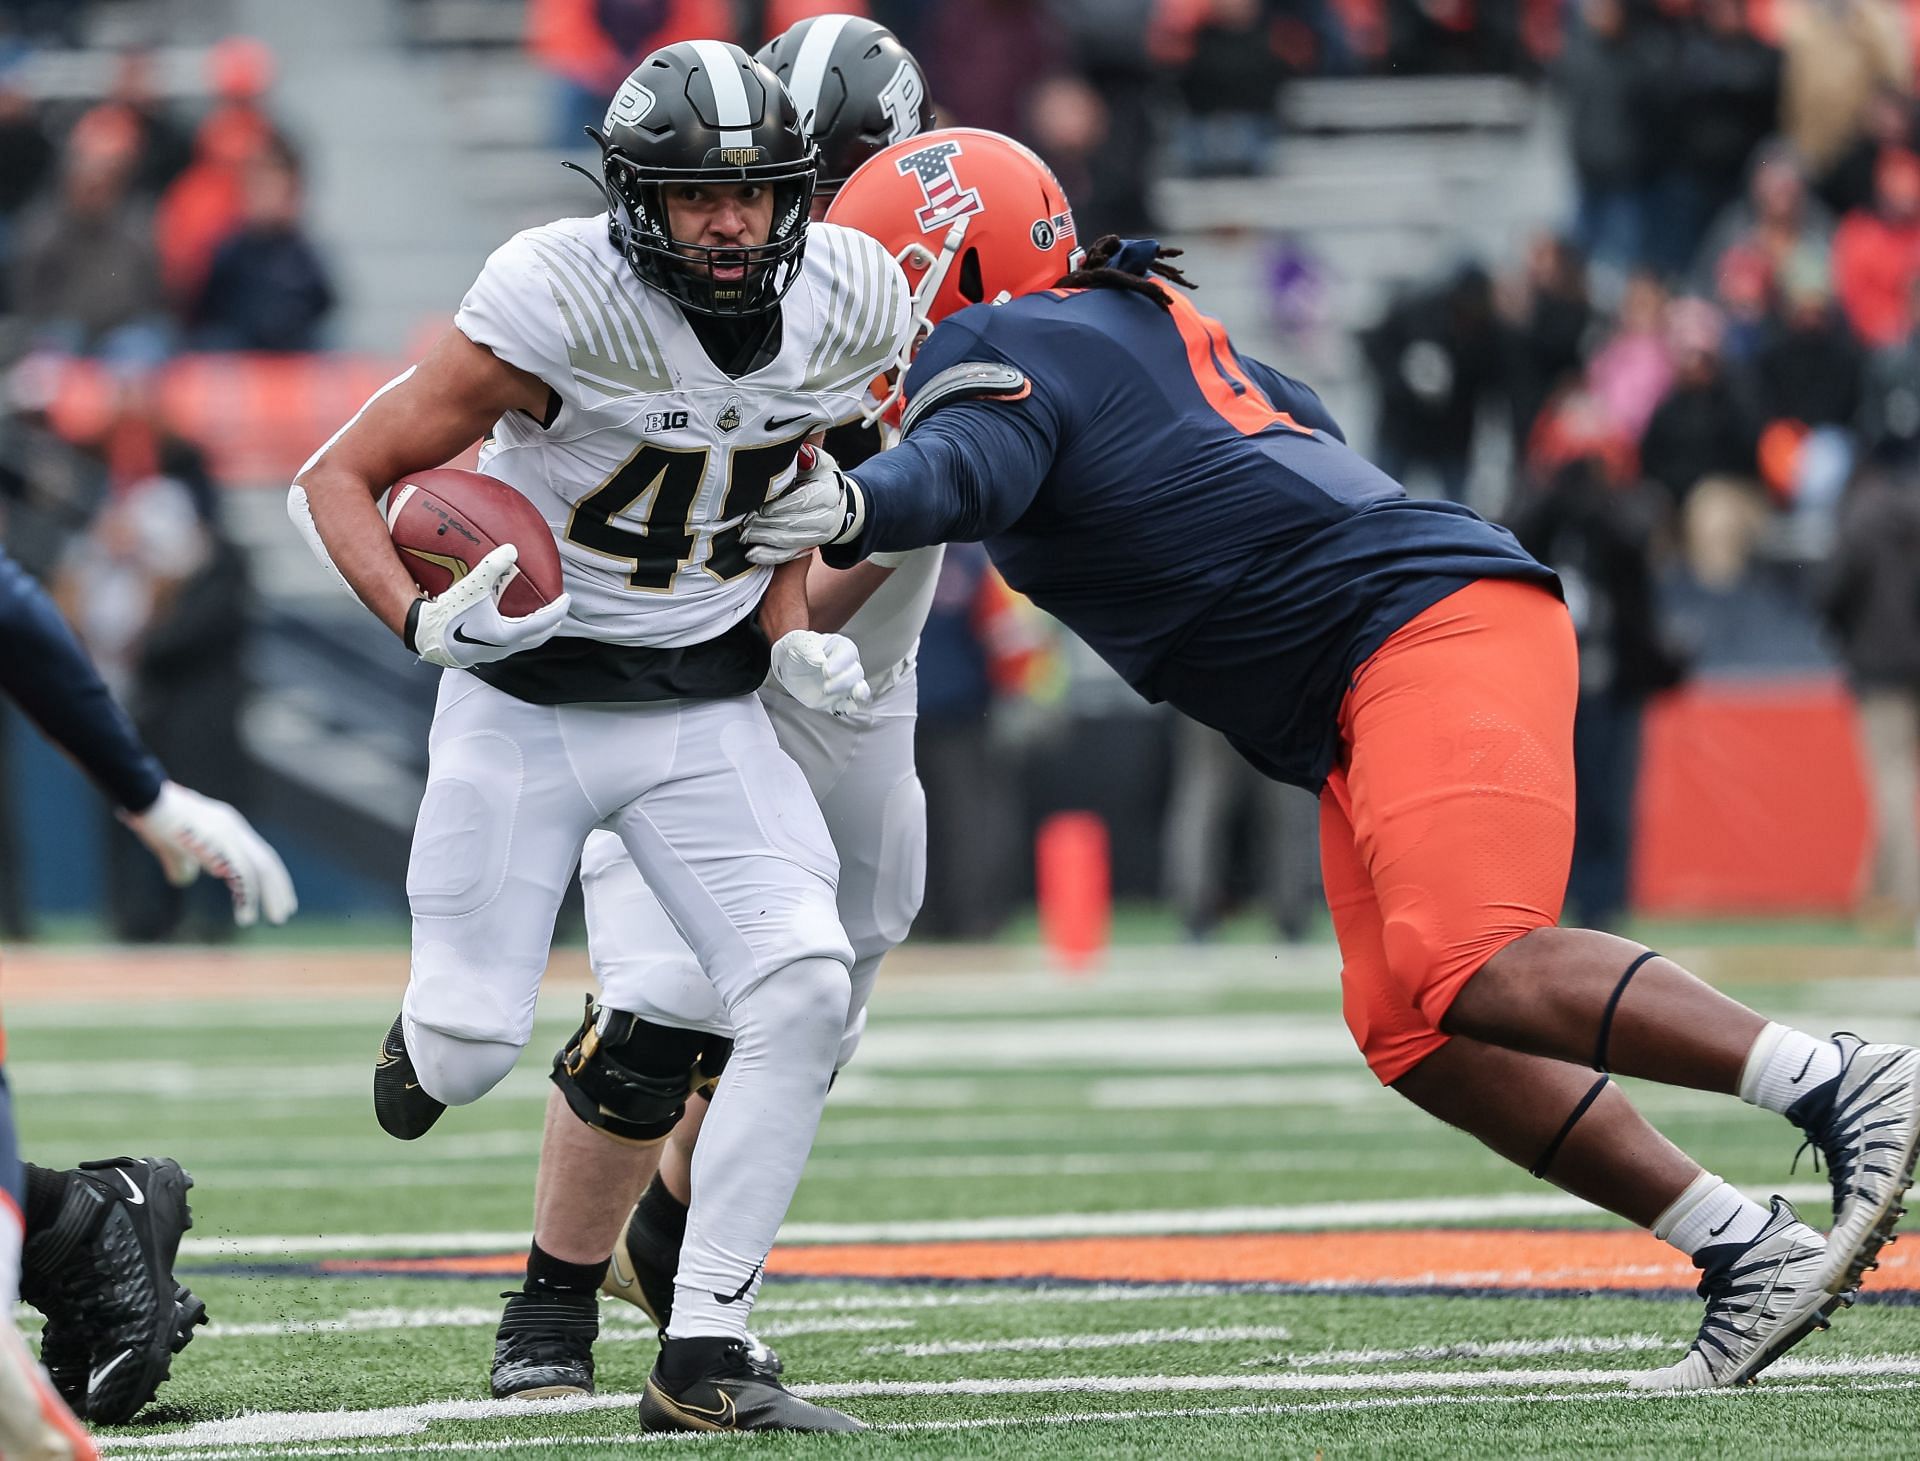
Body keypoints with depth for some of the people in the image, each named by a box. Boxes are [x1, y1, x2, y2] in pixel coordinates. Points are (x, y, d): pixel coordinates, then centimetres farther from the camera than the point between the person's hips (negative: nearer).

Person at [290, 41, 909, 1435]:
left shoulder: (844, 307, -7)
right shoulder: (564, 307, -22)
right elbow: (338, 480, -16)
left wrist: (790, 638, -3)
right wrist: (424, 623, -33)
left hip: (705, 708, 3)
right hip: (529, 696, -3)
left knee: (803, 991, -16)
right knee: (472, 1052, -5)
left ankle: (702, 1359, -8)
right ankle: (432, 1034, 37)